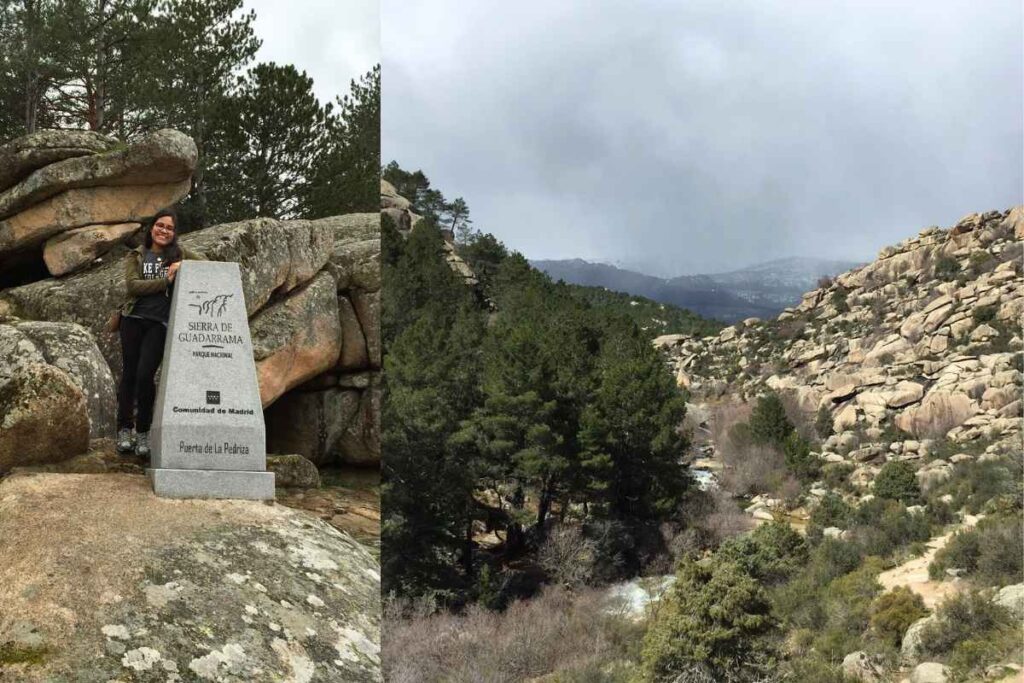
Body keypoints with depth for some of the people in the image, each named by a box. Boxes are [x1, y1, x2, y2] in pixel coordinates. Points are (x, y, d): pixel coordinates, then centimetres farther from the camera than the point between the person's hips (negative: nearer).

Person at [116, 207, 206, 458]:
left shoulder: (179, 253, 11)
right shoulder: (136, 256, 8)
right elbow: (132, 285, -5)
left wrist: (185, 266, -11)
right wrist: (166, 280, -12)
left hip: (160, 323, -1)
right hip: (134, 318, 1)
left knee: (145, 374, -13)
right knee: (129, 374, 4)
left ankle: (143, 431, 1)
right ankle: (125, 429, 14)